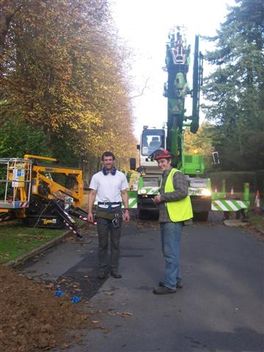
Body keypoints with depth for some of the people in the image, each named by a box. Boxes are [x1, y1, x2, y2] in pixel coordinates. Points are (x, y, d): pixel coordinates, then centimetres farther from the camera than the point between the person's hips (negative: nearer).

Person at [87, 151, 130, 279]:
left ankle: (114, 269, 12)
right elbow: (92, 194, 4)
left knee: (115, 242, 5)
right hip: (102, 210, -1)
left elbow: (124, 194, 8)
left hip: (116, 210, 1)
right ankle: (102, 269, 11)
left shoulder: (121, 176, 6)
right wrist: (89, 212, -4)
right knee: (102, 242, 3)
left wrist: (126, 211, 0)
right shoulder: (96, 177, 4)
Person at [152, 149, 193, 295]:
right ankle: (176, 279, 27)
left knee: (171, 252, -7)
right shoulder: (165, 176, 20)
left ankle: (170, 285, -2)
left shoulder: (177, 175, -9)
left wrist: (162, 197, -18)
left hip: (173, 219, -10)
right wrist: (158, 200, 6)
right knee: (169, 251, 17)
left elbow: (182, 192, -24)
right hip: (165, 218, 10)